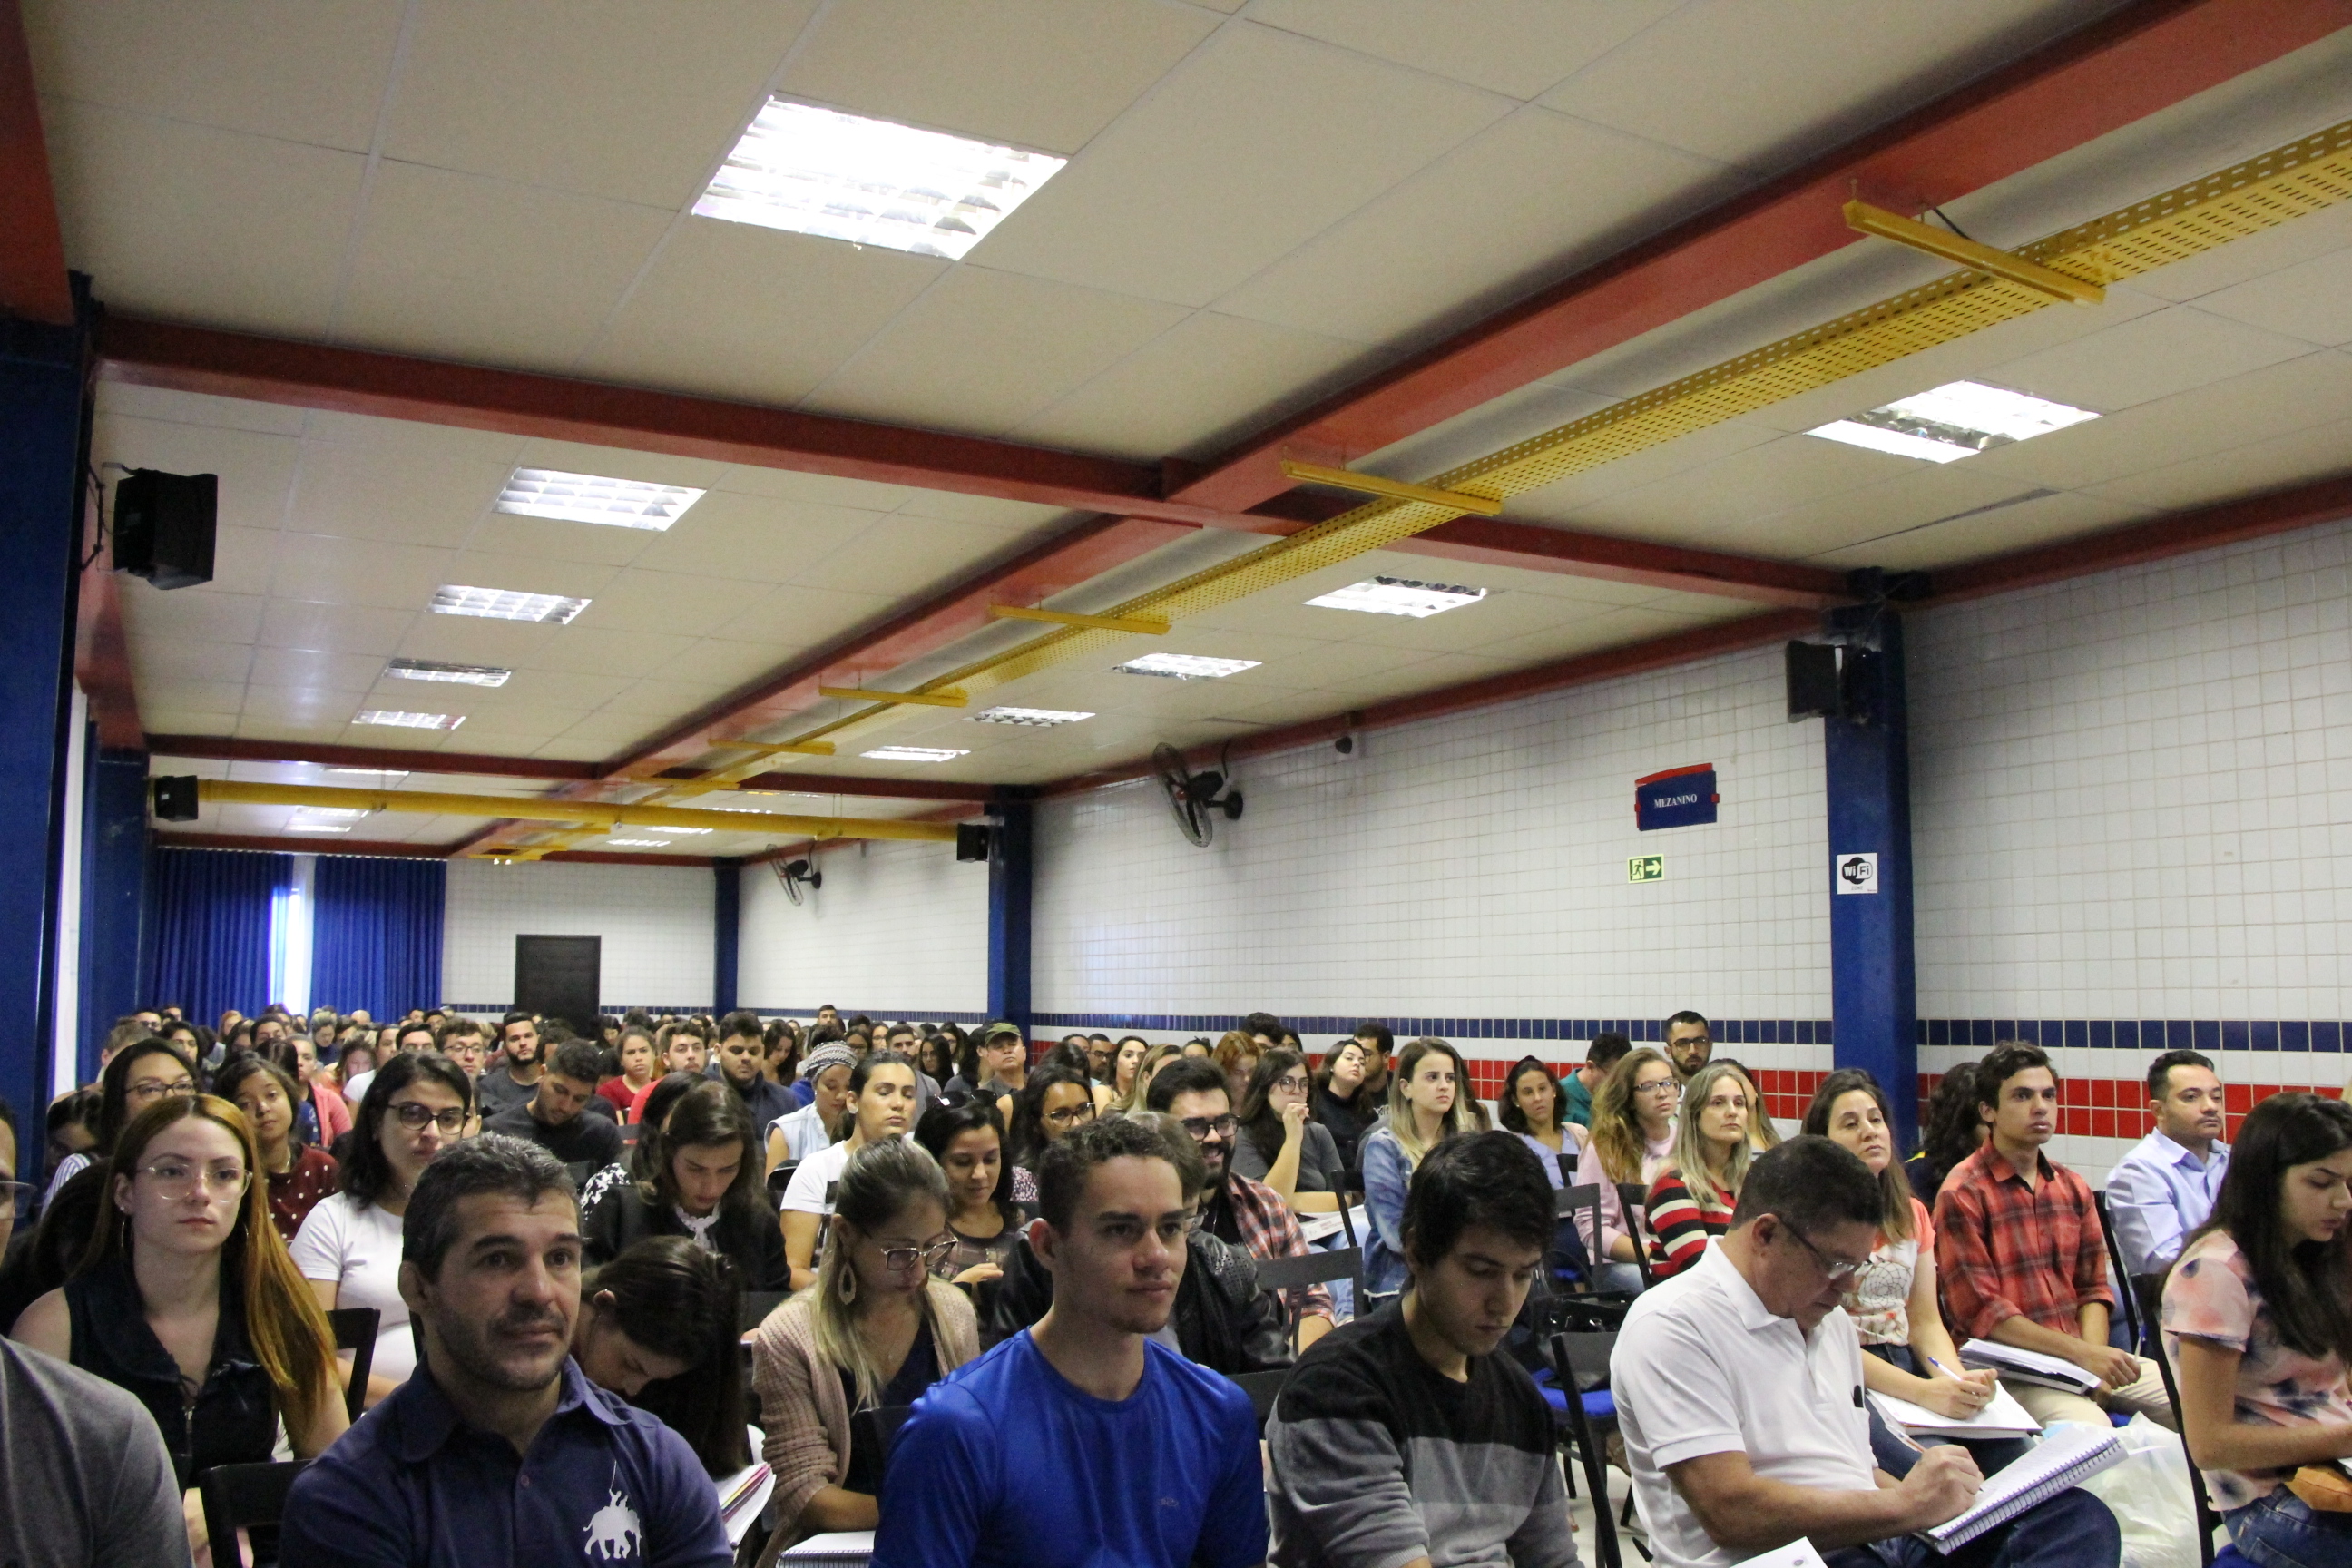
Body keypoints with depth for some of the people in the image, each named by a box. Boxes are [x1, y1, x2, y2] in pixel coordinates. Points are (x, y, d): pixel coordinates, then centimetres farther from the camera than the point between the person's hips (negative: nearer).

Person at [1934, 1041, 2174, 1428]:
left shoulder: (2073, 1188, 14)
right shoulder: (1962, 1193, -9)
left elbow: (2093, 1288, 13)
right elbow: (1980, 1310, -12)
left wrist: (2093, 1356, -7)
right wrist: (2080, 1353, -17)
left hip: (2079, 1356, 7)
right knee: (2088, 1427, -33)